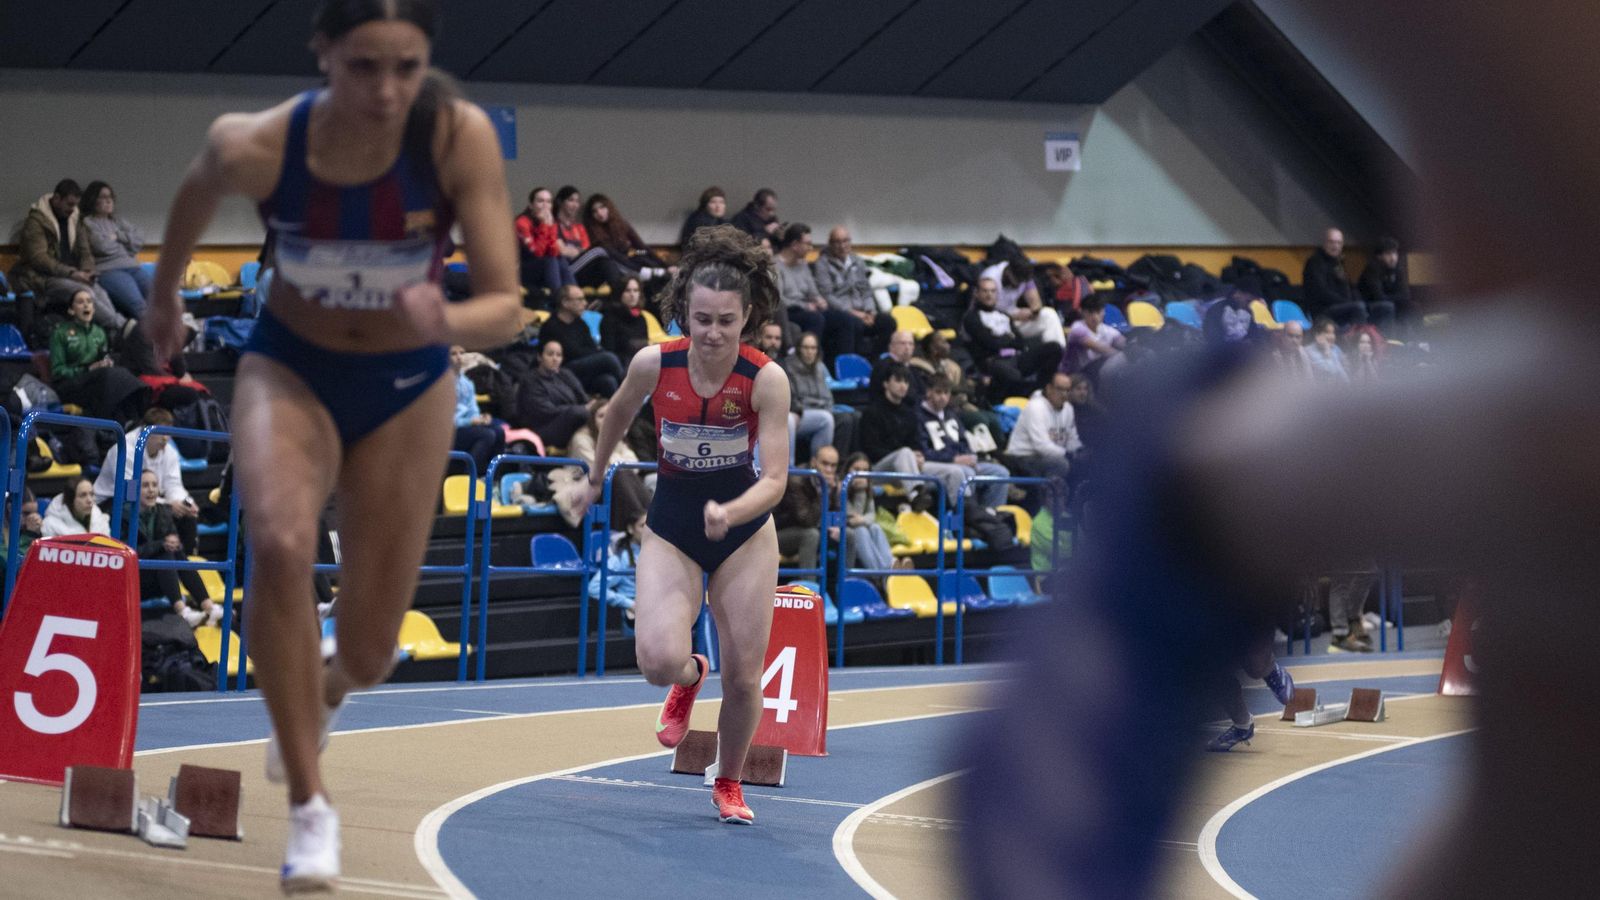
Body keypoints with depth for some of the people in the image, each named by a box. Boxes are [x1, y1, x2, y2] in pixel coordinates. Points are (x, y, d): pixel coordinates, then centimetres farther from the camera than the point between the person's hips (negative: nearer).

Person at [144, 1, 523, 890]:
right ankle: (309, 807, -21)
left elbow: (506, 309, -27)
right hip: (289, 370, -1)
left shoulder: (461, 137, -28)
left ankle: (320, 696, 48)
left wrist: (446, 322, -49)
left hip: (407, 388, 1)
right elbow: (197, 190, -1)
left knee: (366, 655, 8)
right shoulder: (255, 146, -26)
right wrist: (165, 292, 16)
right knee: (281, 545, -33)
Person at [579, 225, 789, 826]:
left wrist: (729, 514, -42)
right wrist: (595, 477, 19)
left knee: (743, 677, 0)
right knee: (659, 658, -22)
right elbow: (618, 414, 7)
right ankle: (688, 679, 18)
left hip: (745, 531, 0)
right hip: (671, 527, 0)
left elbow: (775, 479, -23)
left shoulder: (766, 379, -21)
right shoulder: (654, 364, -16)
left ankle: (728, 785, 29)